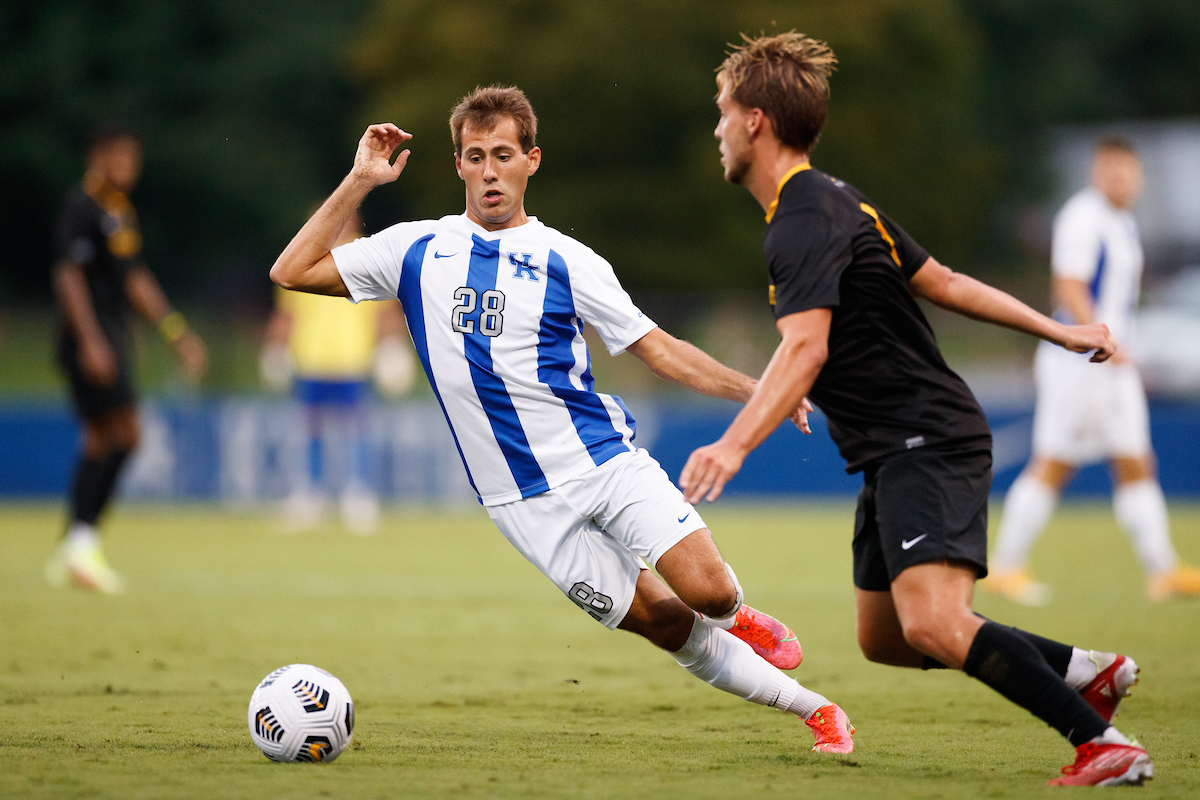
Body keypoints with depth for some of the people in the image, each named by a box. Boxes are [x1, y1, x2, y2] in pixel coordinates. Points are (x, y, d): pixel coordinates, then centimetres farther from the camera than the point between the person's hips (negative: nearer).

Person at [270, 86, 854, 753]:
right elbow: (293, 272, 8)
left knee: (708, 592, -19)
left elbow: (657, 348, 5)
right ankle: (812, 709, 11)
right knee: (669, 630, -4)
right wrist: (359, 181, 1)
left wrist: (753, 390, -6)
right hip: (529, 504, 1)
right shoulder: (418, 250, 7)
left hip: (608, 461, 0)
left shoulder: (565, 261, 3)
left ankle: (736, 616, 17)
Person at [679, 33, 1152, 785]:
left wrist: (735, 445, -42)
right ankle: (1089, 671, 20)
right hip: (898, 452, 11)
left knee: (932, 623, -26)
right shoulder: (837, 201, 16)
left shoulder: (804, 222, -16)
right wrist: (1058, 331, 27)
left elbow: (805, 349, -31)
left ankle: (1103, 742, -25)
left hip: (927, 443, -11)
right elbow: (941, 280, 22)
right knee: (884, 638, 14)